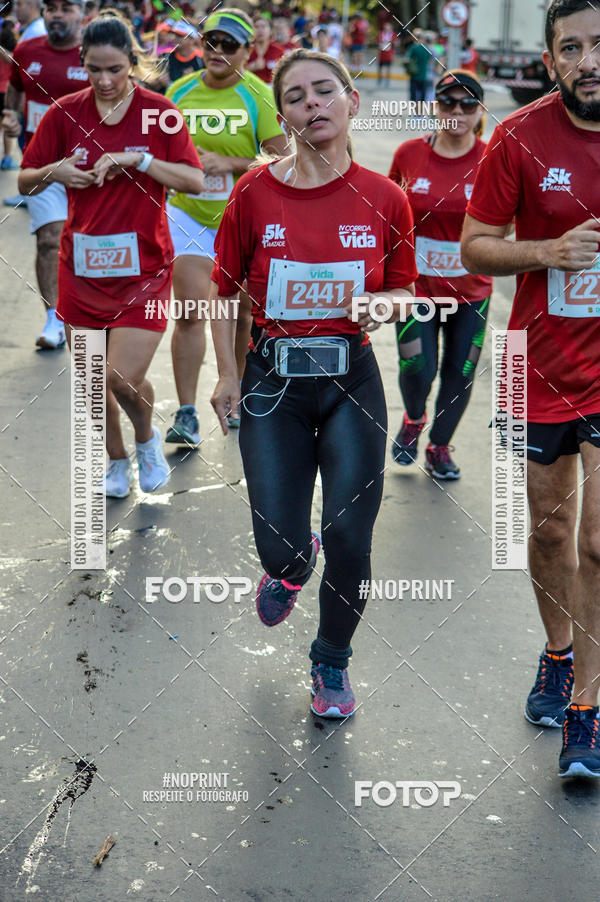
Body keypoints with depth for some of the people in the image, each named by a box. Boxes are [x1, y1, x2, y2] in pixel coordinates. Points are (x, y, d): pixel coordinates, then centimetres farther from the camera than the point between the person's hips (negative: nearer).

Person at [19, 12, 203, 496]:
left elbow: (195, 180, -10)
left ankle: (147, 437, 23)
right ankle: (116, 460, 35)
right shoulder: (65, 112, 0)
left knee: (124, 378, -11)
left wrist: (136, 159, -21)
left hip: (143, 265, -3)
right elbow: (25, 181, 7)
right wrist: (55, 171, -15)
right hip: (82, 265, 3)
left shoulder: (158, 110, -5)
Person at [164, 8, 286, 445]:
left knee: (241, 316, 11)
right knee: (191, 314, -10)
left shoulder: (259, 97, -9)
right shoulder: (179, 92, 1)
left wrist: (228, 163, -21)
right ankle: (187, 414, -7)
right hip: (189, 216, 1)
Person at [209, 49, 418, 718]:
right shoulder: (255, 193, -4)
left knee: (349, 544, -1)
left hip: (352, 379, 1)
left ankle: (332, 661, 27)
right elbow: (224, 290, 6)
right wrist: (227, 376, 3)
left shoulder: (385, 199, -3)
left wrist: (385, 305, -12)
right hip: (273, 381, 0)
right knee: (280, 545, -2)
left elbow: (403, 290, 11)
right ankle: (289, 570, 40)